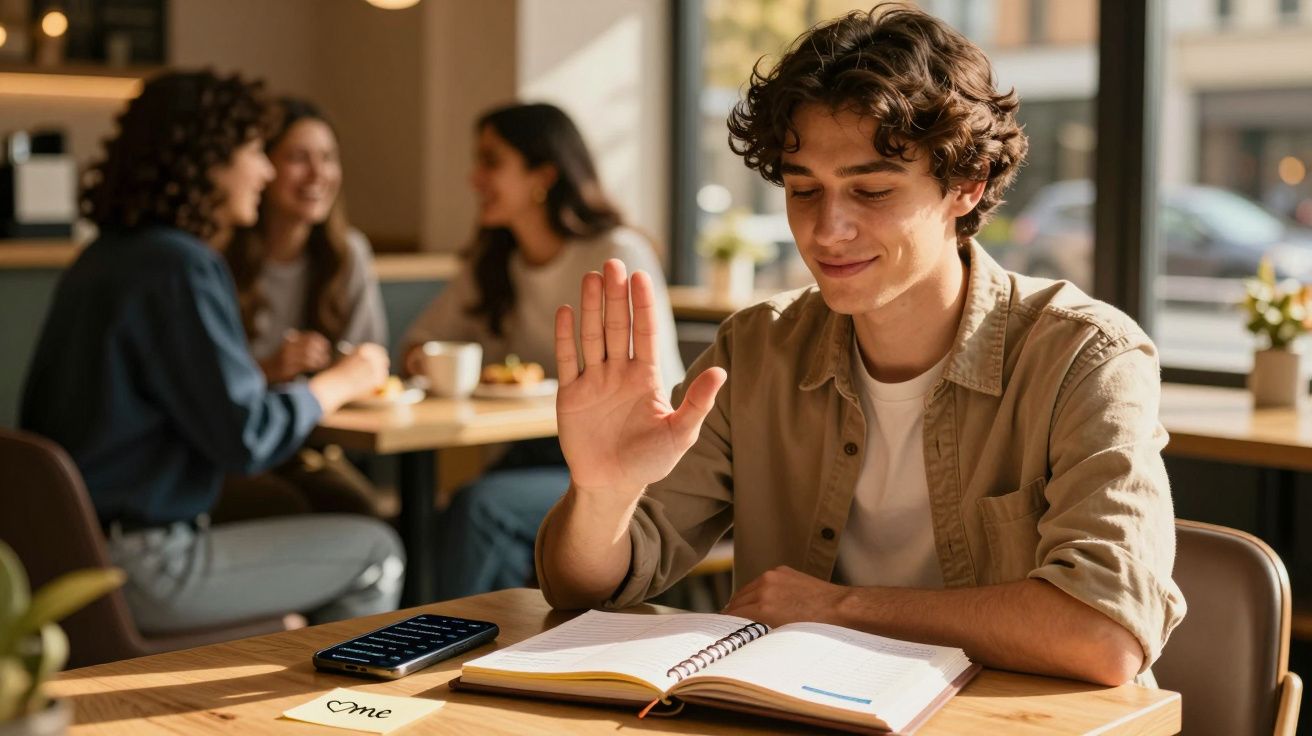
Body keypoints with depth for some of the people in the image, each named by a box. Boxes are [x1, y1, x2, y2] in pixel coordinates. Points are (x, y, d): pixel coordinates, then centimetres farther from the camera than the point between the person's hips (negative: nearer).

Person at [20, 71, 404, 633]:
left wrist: (271, 374, 15)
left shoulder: (105, 258, 11)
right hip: (135, 570, -10)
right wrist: (340, 382, -3)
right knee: (375, 552, 1)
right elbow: (246, 435, -19)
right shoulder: (179, 269, -17)